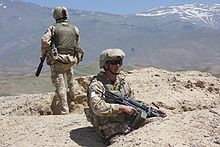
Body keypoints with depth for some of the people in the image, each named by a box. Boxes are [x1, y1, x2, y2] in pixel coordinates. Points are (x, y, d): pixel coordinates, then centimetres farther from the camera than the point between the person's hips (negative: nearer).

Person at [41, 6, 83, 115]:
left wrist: (43, 54, 0)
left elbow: (44, 41, -14)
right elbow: (77, 45, 11)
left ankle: (64, 111, -3)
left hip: (57, 61, -4)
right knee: (70, 83, 22)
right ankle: (71, 102, 37)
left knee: (60, 86, -2)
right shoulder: (74, 29, 8)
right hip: (71, 60, 4)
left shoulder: (53, 28, -3)